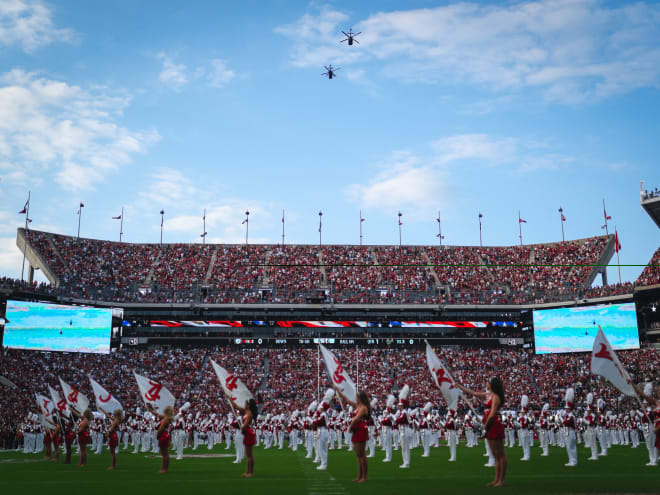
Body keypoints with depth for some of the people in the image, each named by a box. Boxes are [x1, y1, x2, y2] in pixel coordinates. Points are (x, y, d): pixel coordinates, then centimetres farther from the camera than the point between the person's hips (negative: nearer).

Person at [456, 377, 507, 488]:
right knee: (496, 455, 12)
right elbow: (471, 392, 22)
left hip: (495, 426, -9)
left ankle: (501, 480, -1)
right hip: (491, 428, 9)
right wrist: (457, 385, 26)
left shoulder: (495, 397, -11)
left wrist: (486, 425, -7)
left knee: (501, 455, -3)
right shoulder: (486, 395, 14)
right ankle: (496, 479, 18)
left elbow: (492, 414, -19)